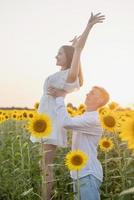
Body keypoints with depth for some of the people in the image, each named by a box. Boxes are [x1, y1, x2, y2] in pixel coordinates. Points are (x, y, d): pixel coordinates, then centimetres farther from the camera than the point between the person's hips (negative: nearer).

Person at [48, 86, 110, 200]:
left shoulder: (93, 119, -19)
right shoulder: (83, 118, 14)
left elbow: (66, 122, -30)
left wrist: (60, 97, -19)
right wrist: (59, 97, 7)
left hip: (89, 174, -10)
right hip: (80, 173, 10)